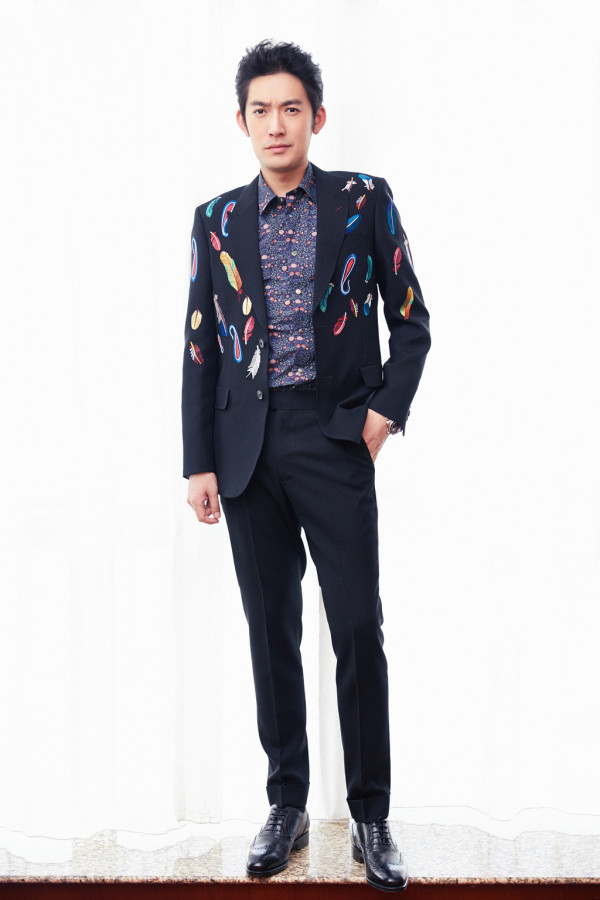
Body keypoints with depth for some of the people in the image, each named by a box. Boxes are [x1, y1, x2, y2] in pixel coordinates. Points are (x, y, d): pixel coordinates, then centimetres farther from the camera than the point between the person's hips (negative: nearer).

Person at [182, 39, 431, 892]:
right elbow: (200, 348, 9)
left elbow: (412, 323, 7)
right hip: (247, 446, 2)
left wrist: (387, 409, -5)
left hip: (334, 437, -2)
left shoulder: (365, 201, 2)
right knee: (272, 632, 8)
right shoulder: (217, 220, 8)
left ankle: (371, 818, 10)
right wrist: (198, 461, 3)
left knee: (358, 630, -3)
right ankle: (287, 805, 21)